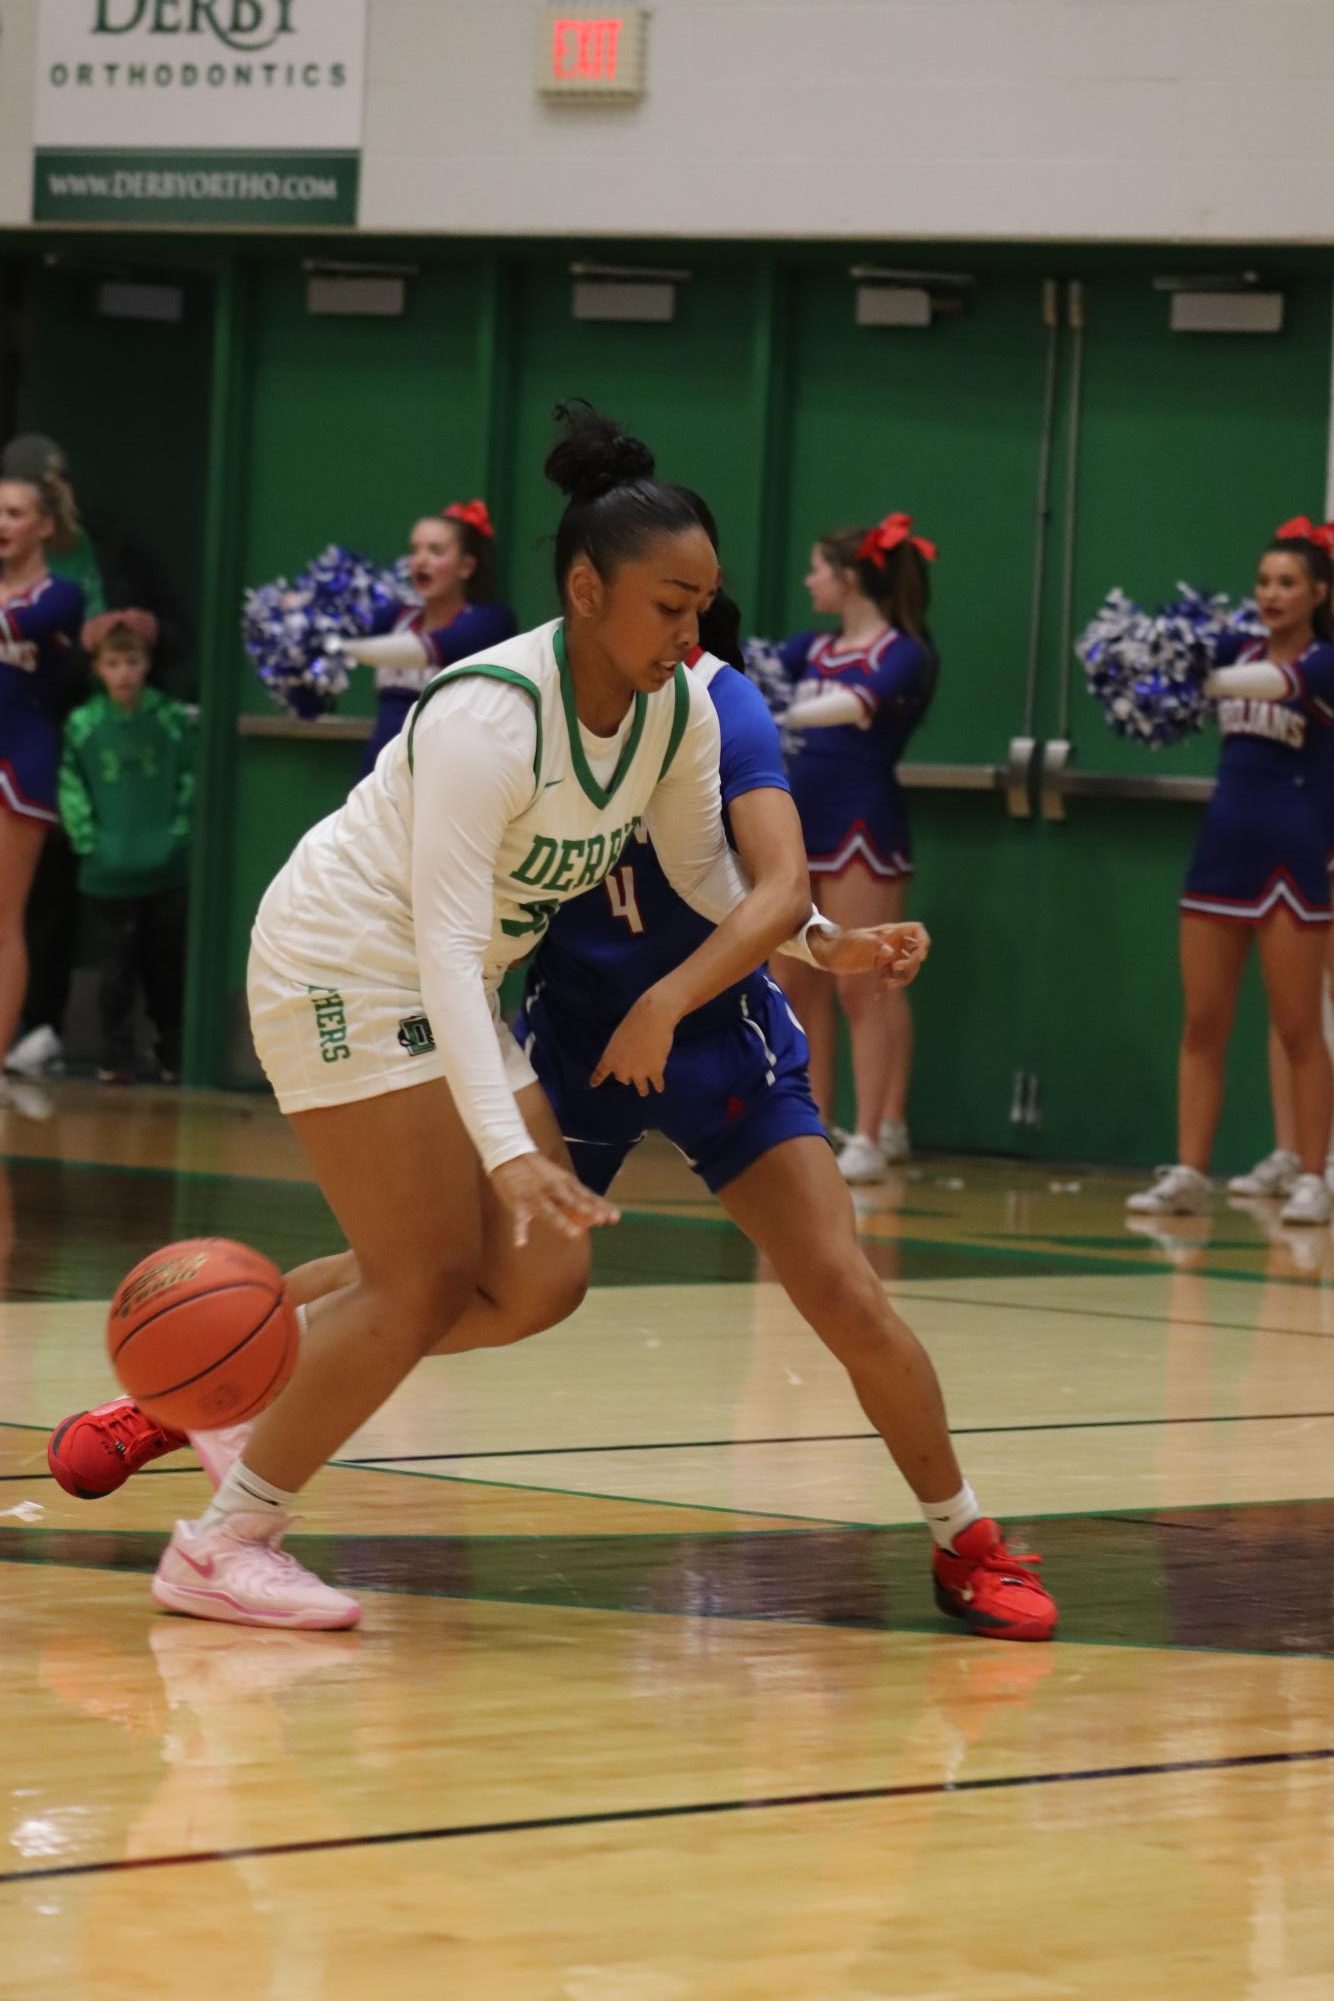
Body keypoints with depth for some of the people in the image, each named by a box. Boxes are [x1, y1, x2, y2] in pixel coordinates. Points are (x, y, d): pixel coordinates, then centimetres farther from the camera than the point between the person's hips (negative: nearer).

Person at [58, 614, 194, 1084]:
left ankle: (173, 1056, 20)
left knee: (167, 966, 9)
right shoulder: (83, 724, -2)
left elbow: (190, 781, 2)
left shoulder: (172, 720, -2)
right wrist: (88, 842, -5)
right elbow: (71, 788, 1)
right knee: (116, 967, 5)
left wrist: (178, 835, -5)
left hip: (167, 868, 0)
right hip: (109, 871, 0)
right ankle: (116, 1059, 12)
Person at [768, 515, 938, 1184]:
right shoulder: (814, 648, 13)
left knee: (863, 988, -5)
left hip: (863, 825, -7)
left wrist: (775, 717, -40)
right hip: (801, 820, 7)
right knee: (794, 983, 9)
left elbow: (857, 705, -27)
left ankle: (872, 1138, -2)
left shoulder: (905, 654, -9)